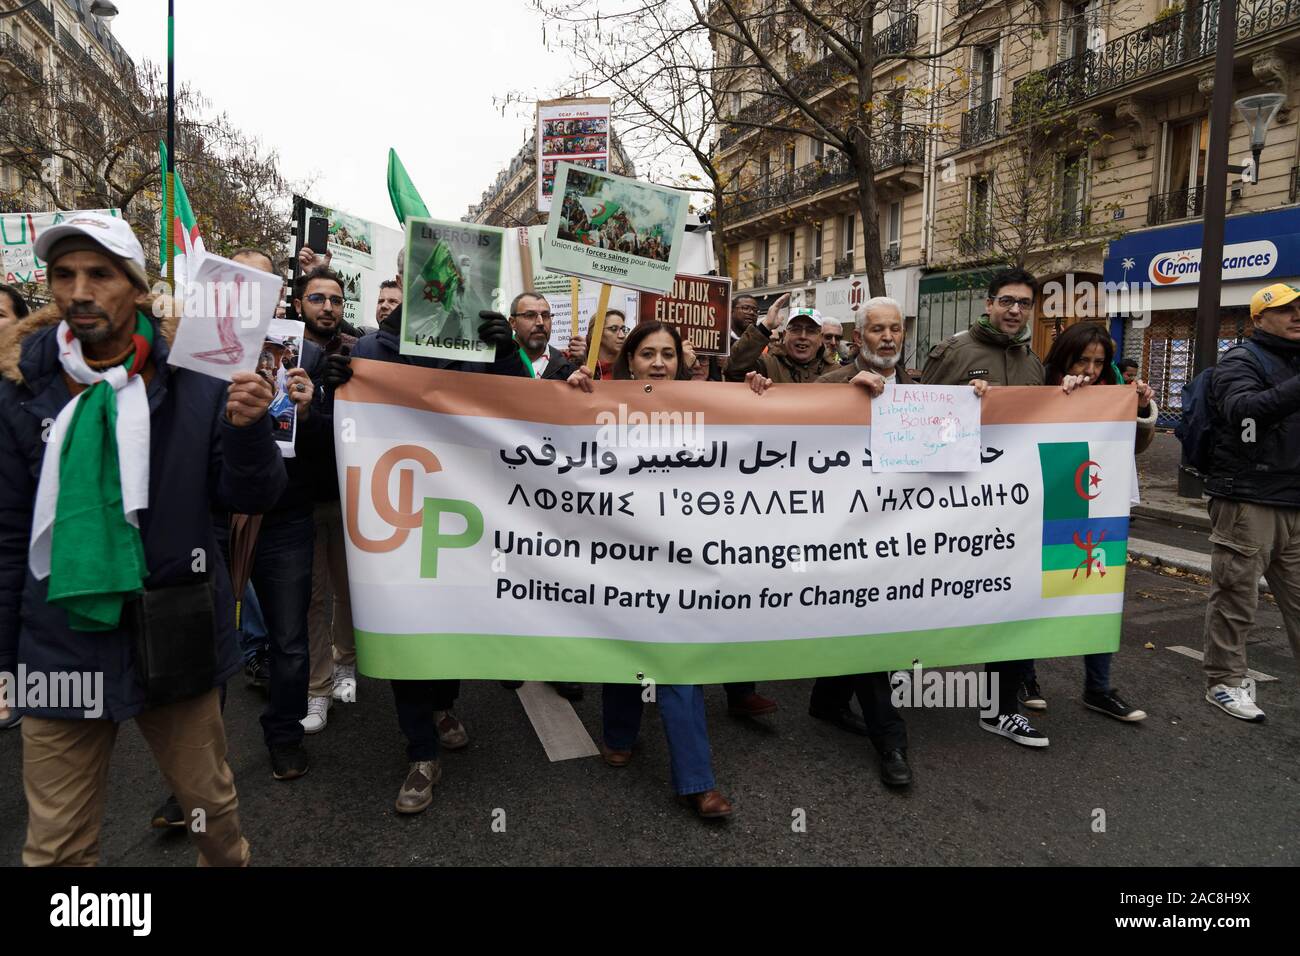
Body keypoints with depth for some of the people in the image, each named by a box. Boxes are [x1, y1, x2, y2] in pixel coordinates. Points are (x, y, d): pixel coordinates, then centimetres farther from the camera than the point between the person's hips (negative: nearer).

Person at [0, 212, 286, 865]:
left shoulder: (194, 380, -6)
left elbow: (249, 499, -5)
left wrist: (246, 427, -24)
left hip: (173, 639, -1)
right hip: (61, 646, 1)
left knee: (214, 810, 16)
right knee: (56, 847, 13)